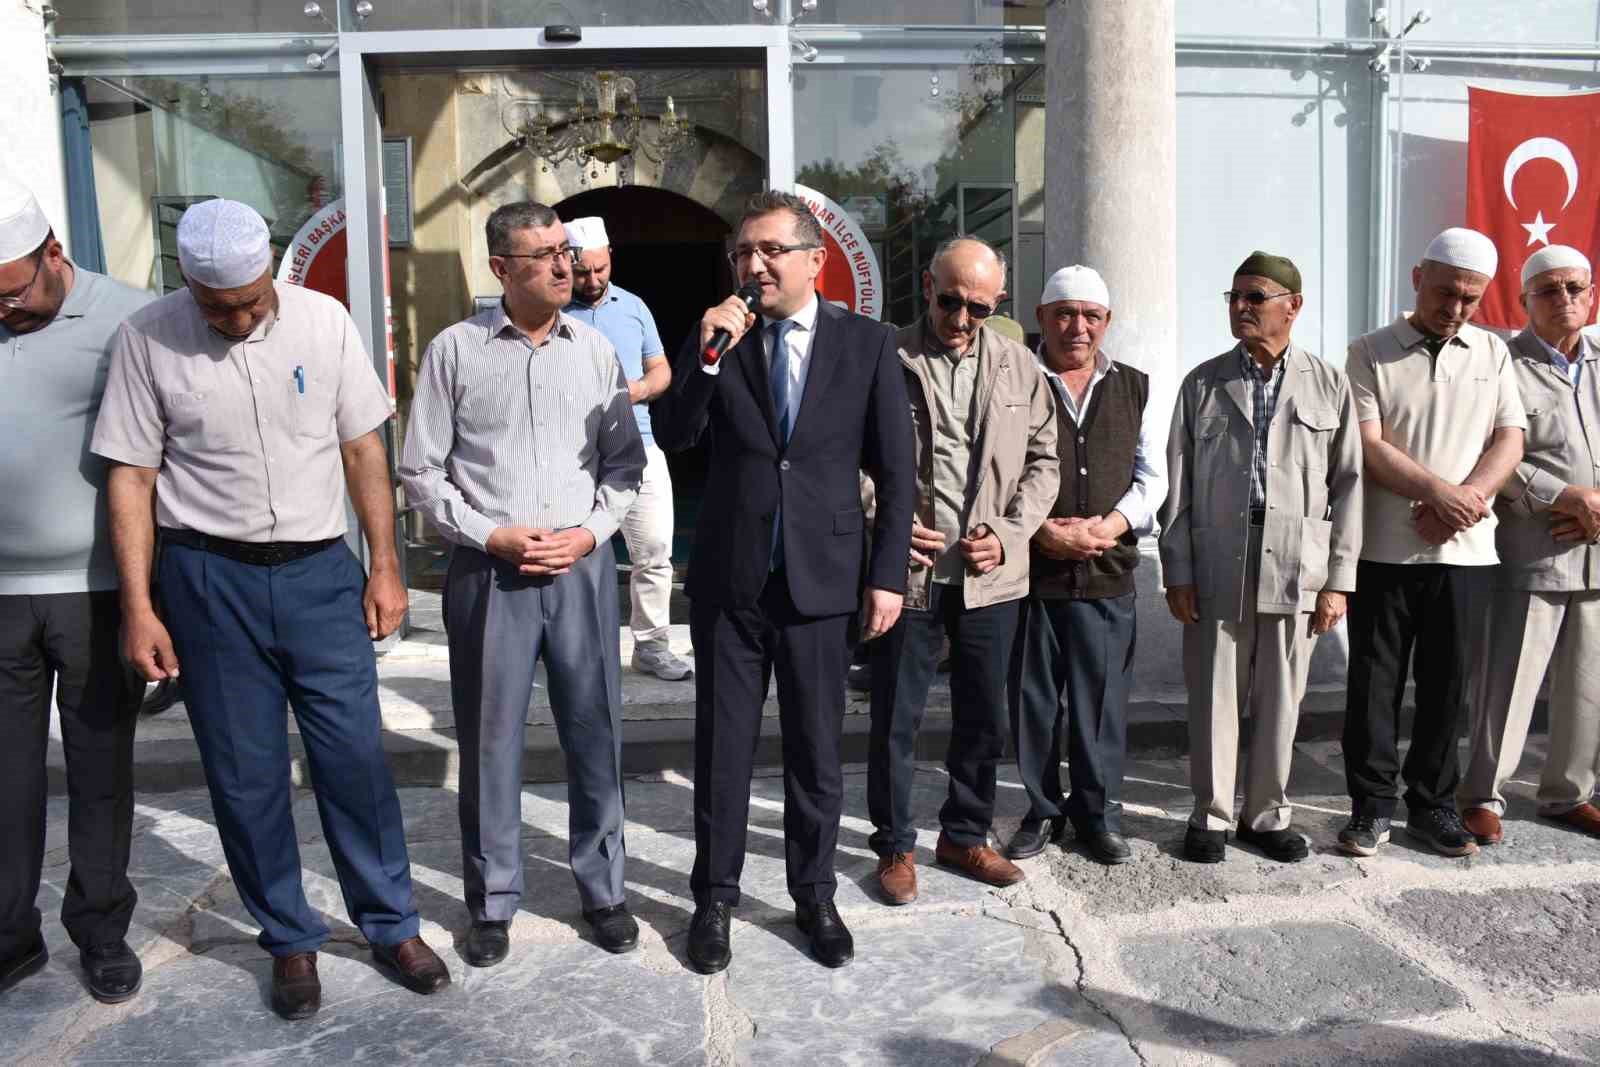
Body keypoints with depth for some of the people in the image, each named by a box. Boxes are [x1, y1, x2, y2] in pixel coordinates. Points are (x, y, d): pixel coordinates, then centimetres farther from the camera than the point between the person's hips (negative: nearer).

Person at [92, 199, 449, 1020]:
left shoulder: (323, 320, -3)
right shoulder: (146, 339, -6)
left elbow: (363, 447, 3)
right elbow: (131, 477, -1)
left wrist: (385, 566, 2)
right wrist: (138, 606, -4)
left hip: (320, 570, 1)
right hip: (210, 580, 0)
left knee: (355, 758, 4)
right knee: (245, 775, 9)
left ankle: (391, 924, 22)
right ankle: (290, 940, 27)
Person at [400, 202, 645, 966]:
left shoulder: (596, 351, 5)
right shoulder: (454, 350, -1)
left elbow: (625, 461, 9)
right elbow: (422, 471, 1)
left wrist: (590, 532, -6)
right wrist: (491, 536, -9)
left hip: (583, 566, 2)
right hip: (489, 570, -1)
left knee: (595, 734, 9)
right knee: (489, 742, 8)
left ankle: (603, 888, 26)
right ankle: (492, 901, 25)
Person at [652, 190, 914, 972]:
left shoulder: (866, 343, -1)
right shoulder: (719, 337, 3)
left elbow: (895, 471, 0)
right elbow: (672, 436, -7)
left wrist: (886, 574, -4)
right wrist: (706, 352, -20)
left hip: (820, 579, -1)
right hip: (727, 579, 1)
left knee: (817, 752, 11)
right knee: (722, 747, 11)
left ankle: (814, 897, 31)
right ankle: (714, 899, 29)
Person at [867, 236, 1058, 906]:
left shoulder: (1019, 367, 6)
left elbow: (1043, 459, 10)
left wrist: (1009, 532, -4)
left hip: (991, 574, 3)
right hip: (909, 570, -3)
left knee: (984, 719, 14)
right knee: (895, 720, 7)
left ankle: (965, 836, 34)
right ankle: (895, 846, 25)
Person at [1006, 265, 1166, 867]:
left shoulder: (1134, 388, 12)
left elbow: (1152, 476, 11)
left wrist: (1111, 525, -6)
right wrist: (1043, 532, -13)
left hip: (1108, 574, 2)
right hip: (1031, 571, -2)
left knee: (1102, 700, 8)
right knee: (1034, 702, 6)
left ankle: (1098, 811, 25)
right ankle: (1042, 812, 23)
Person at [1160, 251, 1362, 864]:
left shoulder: (1329, 387, 6)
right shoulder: (1203, 384, 6)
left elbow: (1347, 484, 5)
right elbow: (1178, 483, 4)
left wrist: (1339, 579, 0)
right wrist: (1177, 570, -1)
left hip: (1295, 569, 0)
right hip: (1217, 567, 0)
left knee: (1280, 700, 8)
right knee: (1214, 696, 5)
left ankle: (1267, 813, 24)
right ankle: (1212, 816, 18)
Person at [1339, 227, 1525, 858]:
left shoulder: (1493, 353, 12)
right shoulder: (1371, 353, 2)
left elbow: (1510, 441, 4)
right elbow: (1368, 447, -8)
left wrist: (1468, 498, -13)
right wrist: (1439, 492, -17)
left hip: (1464, 551, 3)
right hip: (1383, 551, -2)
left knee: (1448, 685, 8)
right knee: (1374, 684, 3)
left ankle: (1433, 804, 22)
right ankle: (1372, 805, 14)